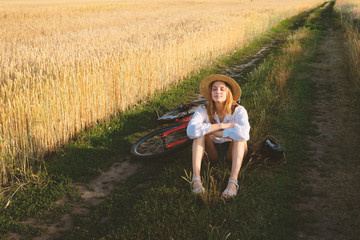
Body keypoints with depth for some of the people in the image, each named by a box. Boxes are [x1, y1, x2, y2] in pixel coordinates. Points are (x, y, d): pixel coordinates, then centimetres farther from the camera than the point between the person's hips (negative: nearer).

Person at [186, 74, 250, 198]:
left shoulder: (238, 110, -17)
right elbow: (191, 130, -34)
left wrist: (211, 131, -30)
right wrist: (222, 126, -32)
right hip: (213, 154, 1)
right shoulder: (203, 111, -13)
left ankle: (233, 181, -42)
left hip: (232, 152, -1)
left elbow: (243, 133, -39)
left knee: (239, 135, -29)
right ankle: (196, 178, -37)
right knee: (200, 132, -24)